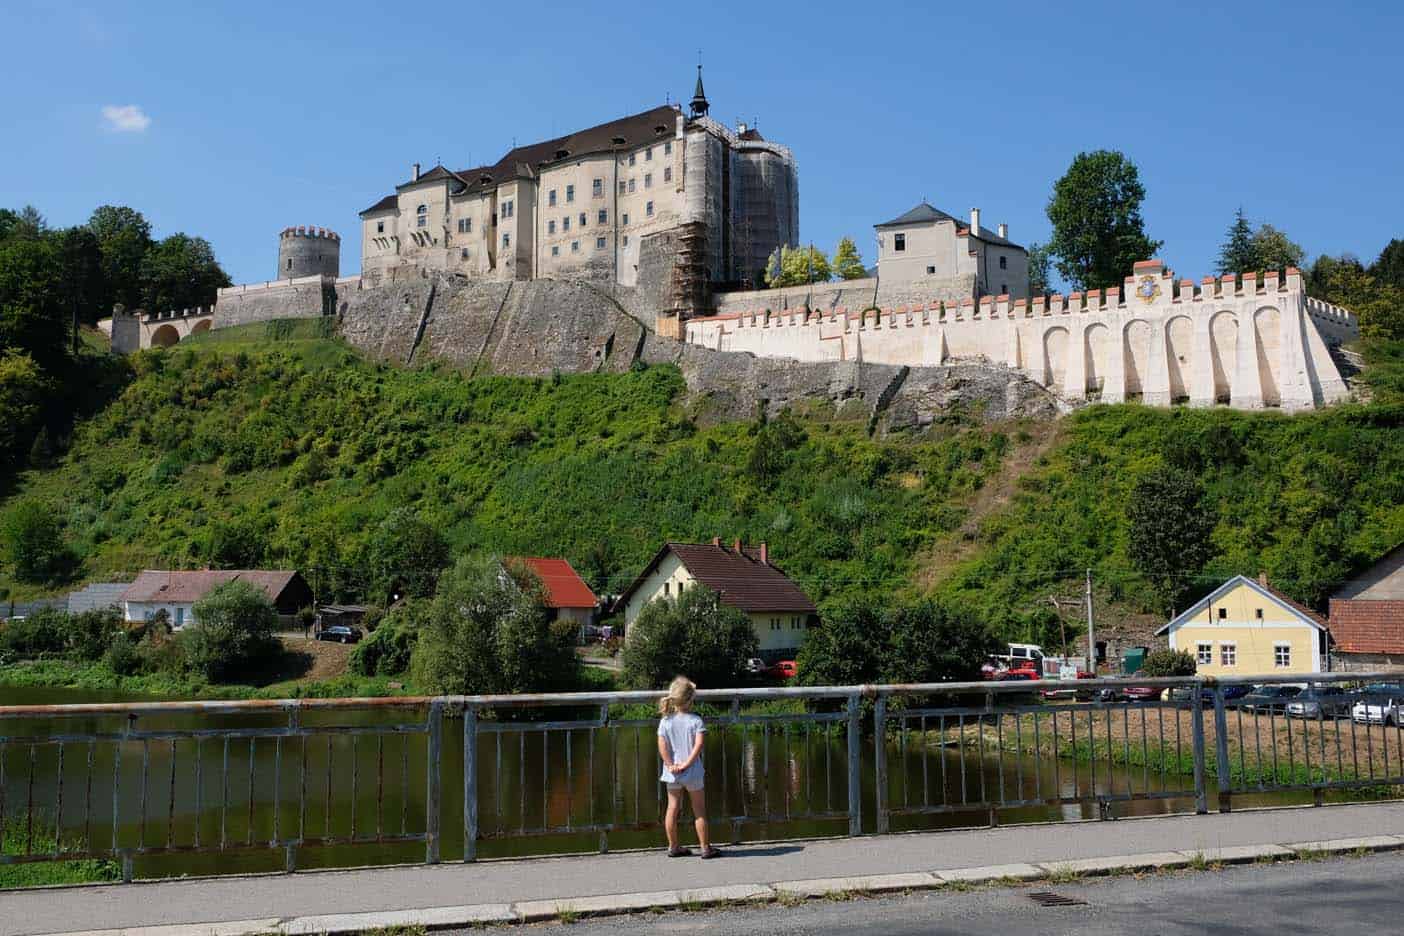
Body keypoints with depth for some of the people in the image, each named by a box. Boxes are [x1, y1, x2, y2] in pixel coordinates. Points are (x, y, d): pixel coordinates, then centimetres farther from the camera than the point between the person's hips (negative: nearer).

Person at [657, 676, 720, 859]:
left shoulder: (665, 721, -3)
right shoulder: (695, 721, -11)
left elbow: (662, 747, -11)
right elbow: (698, 745, -22)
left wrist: (671, 765, -8)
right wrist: (687, 763, -17)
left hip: (672, 773, 3)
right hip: (693, 773, -3)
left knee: (672, 808, 12)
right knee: (699, 810, 8)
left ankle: (673, 847, 19)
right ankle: (705, 847, 13)